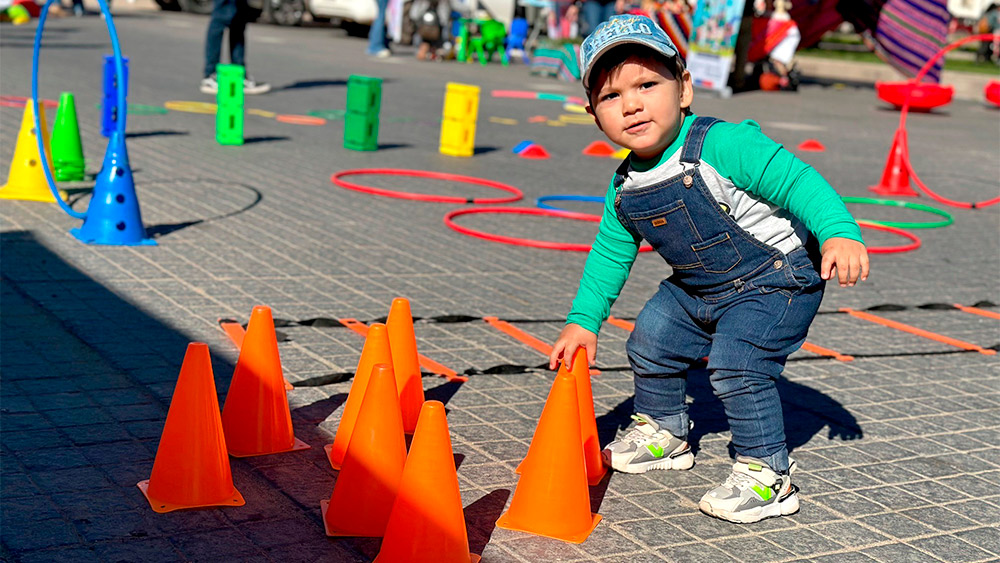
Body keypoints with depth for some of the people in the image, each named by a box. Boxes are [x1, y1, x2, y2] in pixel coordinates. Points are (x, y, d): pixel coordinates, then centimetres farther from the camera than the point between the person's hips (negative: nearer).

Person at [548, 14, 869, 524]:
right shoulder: (625, 187, -3)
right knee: (650, 344, 15)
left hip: (776, 280, -8)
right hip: (697, 289, 8)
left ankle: (767, 476, -8)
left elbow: (796, 180, -29)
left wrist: (838, 232, -43)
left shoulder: (722, 145, -27)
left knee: (735, 365, -23)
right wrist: (582, 321, 9)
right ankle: (664, 434, 40)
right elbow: (610, 254, 11)